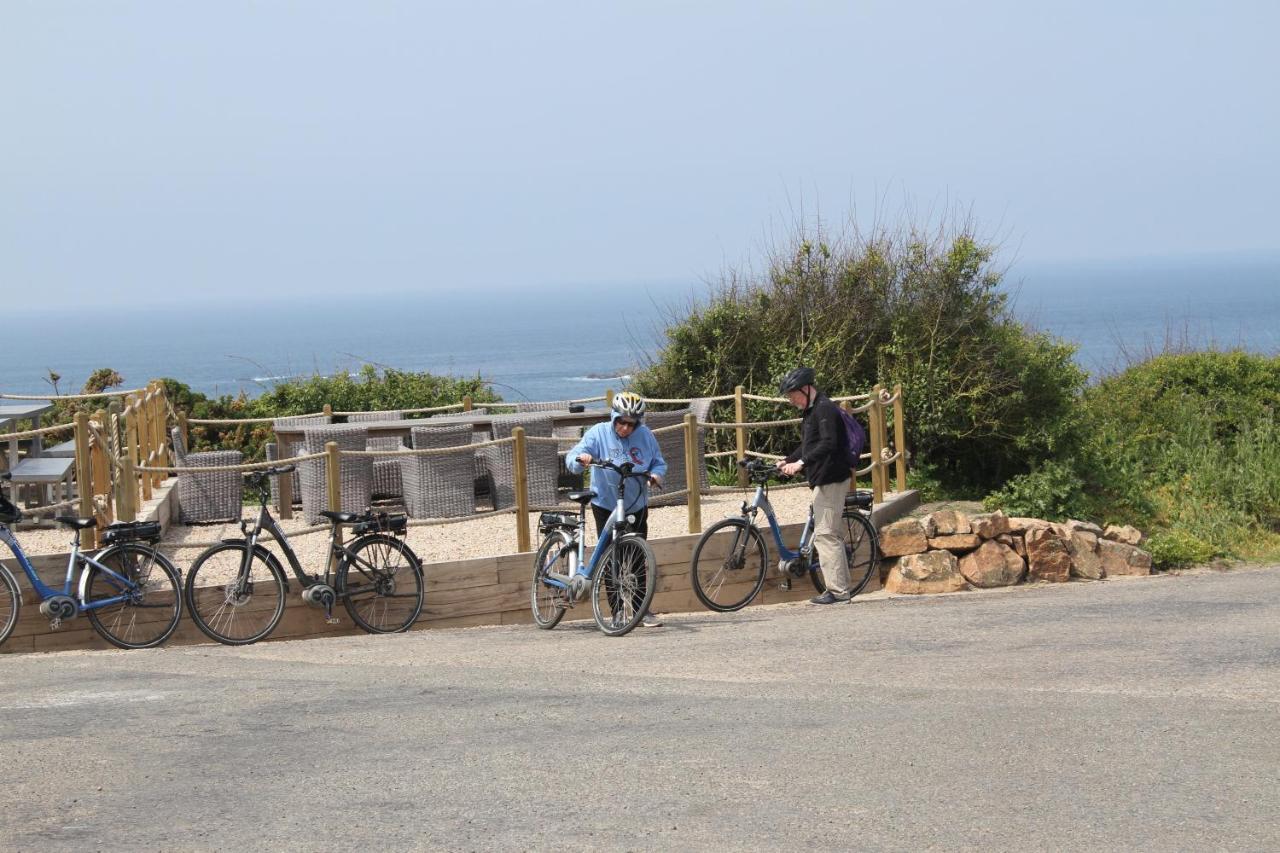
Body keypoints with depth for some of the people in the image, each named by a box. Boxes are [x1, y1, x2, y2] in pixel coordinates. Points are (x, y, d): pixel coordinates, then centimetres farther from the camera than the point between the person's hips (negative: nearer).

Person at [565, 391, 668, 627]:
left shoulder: (645, 436, -2)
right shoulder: (598, 433, -8)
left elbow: (659, 462, 10)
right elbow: (571, 459, -14)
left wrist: (656, 474, -13)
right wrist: (581, 458, -38)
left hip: (636, 508, 2)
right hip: (606, 507, -2)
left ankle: (641, 612, 6)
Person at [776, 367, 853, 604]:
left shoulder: (825, 409, -14)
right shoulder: (812, 411, 18)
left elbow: (828, 444, -26)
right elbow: (808, 445, 26)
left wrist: (800, 463, -31)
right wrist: (787, 461, 14)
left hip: (830, 479, -11)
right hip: (823, 480, 11)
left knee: (825, 534, -12)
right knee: (831, 534, 13)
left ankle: (837, 590, -13)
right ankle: (842, 587, 18)